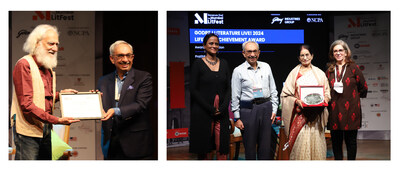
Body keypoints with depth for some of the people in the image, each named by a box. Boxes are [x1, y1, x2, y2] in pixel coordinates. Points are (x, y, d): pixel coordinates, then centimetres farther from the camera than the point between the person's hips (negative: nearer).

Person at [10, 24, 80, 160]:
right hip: (28, 130, -8)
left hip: (45, 128, 9)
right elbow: (26, 104, -20)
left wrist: (60, 94, 5)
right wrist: (57, 120, -25)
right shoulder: (24, 65, -12)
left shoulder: (48, 68, 16)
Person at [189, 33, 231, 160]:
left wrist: (223, 107, -6)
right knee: (203, 146, 0)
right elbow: (193, 90, -5)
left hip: (222, 112, 3)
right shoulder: (198, 64, 0)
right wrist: (210, 109, -12)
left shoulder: (224, 64, 13)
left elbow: (228, 88, 10)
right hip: (202, 112, -3)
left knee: (222, 148, 0)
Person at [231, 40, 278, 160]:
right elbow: (235, 96, -1)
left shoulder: (266, 67, 10)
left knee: (265, 144, 6)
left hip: (266, 107, 3)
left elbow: (273, 91, 14)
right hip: (248, 109, -3)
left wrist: (274, 109, 7)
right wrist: (237, 118, -5)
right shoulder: (238, 71, 0)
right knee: (249, 145, 2)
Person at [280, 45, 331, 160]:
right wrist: (296, 101, -15)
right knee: (301, 144, -8)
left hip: (316, 114, 2)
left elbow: (327, 92, 14)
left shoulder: (319, 73, 13)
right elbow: (285, 94, 3)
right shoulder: (294, 73, 6)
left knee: (316, 142, 0)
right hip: (300, 114, -2)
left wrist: (324, 99, -7)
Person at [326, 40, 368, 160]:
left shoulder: (353, 68, 1)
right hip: (334, 111, 3)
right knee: (336, 140, 6)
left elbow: (363, 88, 4)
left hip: (350, 110, -3)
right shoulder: (330, 70, 10)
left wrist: (352, 97, 4)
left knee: (350, 140, 2)